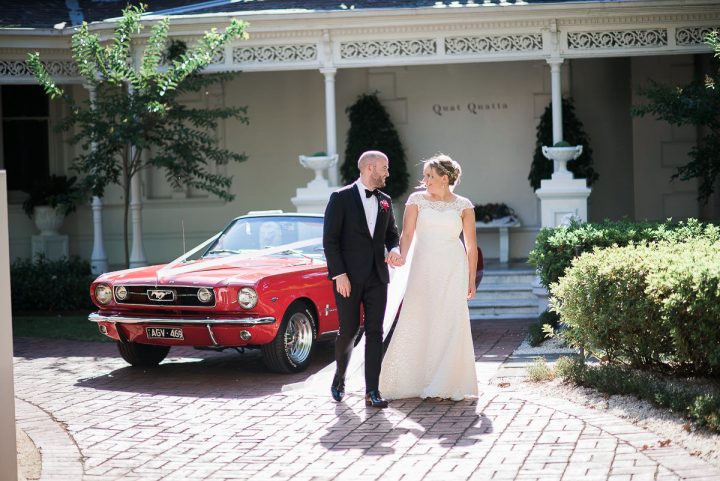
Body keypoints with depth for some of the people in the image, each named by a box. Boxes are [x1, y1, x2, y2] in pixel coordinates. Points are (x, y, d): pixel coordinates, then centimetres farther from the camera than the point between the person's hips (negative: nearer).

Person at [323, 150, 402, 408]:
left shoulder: (385, 201, 12)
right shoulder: (341, 198, -4)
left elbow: (392, 233, 20)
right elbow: (330, 239, -8)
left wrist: (394, 250, -4)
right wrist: (339, 275, -14)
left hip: (377, 276, 5)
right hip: (349, 277, -4)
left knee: (375, 332, -1)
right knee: (348, 331, 1)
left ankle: (372, 391, 0)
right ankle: (340, 377, 27)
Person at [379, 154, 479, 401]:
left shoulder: (463, 205, 5)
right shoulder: (417, 200, 5)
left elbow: (471, 245, 7)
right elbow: (407, 234, -2)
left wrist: (472, 279, 4)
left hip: (453, 270, 0)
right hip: (423, 268, 0)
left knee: (451, 323, -3)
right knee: (416, 322, -1)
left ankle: (449, 384, 5)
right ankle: (414, 381, 10)